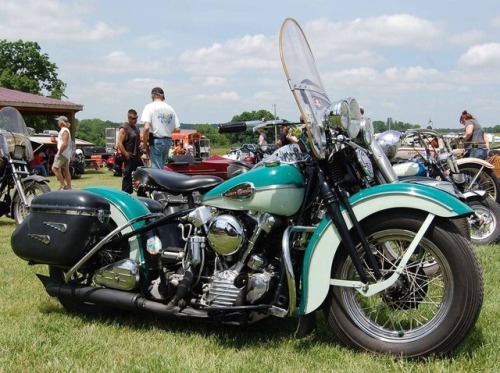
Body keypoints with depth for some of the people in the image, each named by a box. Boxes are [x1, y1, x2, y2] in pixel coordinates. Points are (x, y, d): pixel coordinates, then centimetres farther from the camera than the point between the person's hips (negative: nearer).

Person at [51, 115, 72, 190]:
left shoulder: (64, 131, -14)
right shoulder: (63, 130, 18)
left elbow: (65, 144, -23)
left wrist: (59, 152, -20)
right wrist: (55, 140, 14)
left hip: (63, 153, -10)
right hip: (66, 154, 10)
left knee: (54, 168, -11)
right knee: (65, 170, 9)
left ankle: (63, 185, -10)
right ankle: (69, 187, 9)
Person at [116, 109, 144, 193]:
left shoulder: (136, 126, 13)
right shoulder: (124, 128, -14)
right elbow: (119, 143, -20)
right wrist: (127, 155, -20)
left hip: (137, 156, 9)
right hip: (130, 157, -9)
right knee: (127, 176, -3)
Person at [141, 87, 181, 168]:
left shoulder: (150, 107, -6)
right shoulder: (170, 108, 7)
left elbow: (147, 128, -18)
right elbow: (177, 129, 3)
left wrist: (145, 143, -7)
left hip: (156, 141, -5)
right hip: (168, 141, 5)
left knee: (157, 169, -3)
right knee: (161, 167, 19)